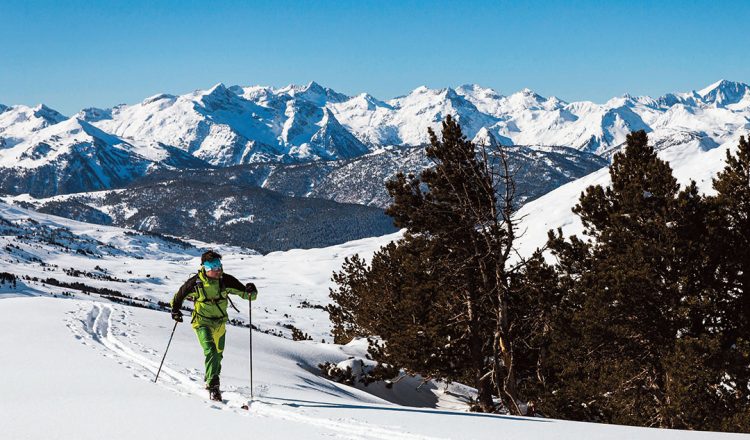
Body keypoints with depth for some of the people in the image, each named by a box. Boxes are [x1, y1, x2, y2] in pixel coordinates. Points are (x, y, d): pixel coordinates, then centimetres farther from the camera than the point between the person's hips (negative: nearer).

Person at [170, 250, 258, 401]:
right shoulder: (195, 282, -17)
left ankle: (210, 379, 46)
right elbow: (180, 295, 1)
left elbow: (245, 294, -12)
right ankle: (213, 386, -22)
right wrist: (175, 310, -8)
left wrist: (251, 292, -33)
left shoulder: (226, 280, -14)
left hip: (220, 323, 4)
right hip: (202, 322, -4)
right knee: (211, 352, -24)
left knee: (218, 354, 20)